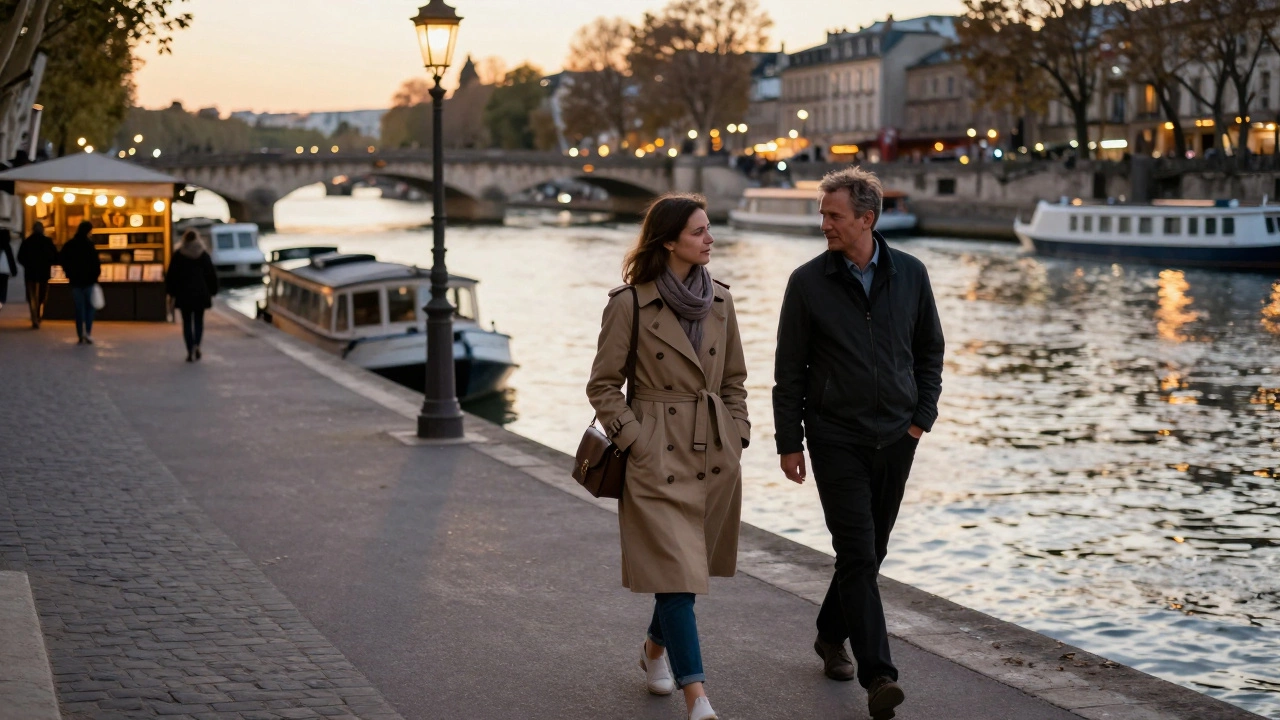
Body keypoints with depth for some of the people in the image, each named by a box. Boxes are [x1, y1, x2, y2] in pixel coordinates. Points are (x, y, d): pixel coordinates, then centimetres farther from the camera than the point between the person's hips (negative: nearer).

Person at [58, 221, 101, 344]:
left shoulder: (69, 245, 1)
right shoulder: (89, 245, -15)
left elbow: (61, 260, 8)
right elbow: (95, 263, -18)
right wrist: (96, 276, -4)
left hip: (75, 280, 4)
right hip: (88, 280, -4)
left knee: (79, 308, 10)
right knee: (89, 306, 9)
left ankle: (81, 336, 8)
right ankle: (88, 332, -7)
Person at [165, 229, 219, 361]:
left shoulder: (178, 255, 0)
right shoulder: (204, 254, 1)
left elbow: (171, 275, 1)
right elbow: (211, 274, 2)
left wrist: (171, 292, 9)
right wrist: (212, 291, 11)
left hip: (184, 294, -1)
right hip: (201, 293, 1)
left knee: (187, 322, 3)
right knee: (199, 320, 10)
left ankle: (190, 351, -4)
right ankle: (196, 345, -11)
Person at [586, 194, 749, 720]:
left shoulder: (719, 300, 7)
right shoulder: (629, 305, -9)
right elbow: (602, 386, -4)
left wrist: (736, 437, 7)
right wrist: (636, 444, -10)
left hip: (715, 458, 6)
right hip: (658, 459, -6)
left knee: (692, 567, 17)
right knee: (677, 573, -10)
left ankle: (656, 648, 43)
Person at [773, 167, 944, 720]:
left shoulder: (910, 275, 1)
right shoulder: (809, 282, -5)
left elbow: (930, 350, 12)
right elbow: (789, 369, -1)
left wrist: (922, 416, 4)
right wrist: (789, 441, -2)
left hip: (896, 439, 3)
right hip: (836, 439, -3)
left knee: (870, 550, 14)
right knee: (858, 554, -11)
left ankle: (831, 635, 35)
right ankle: (878, 675, -13)